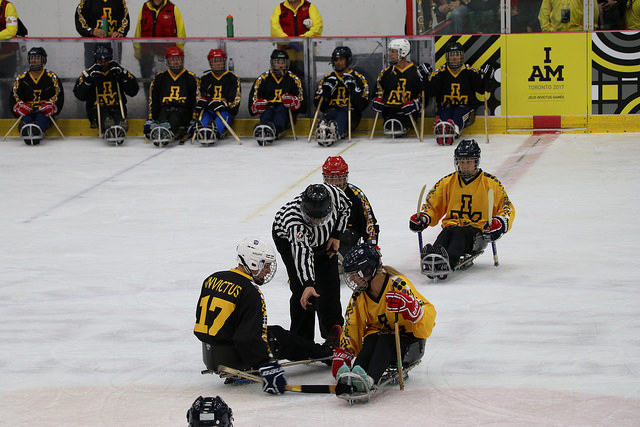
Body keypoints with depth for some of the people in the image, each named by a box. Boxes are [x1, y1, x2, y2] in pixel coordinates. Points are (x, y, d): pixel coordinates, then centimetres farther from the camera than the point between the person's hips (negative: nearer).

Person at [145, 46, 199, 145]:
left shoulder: (191, 78, 11)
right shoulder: (160, 78, 17)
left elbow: (196, 101, 7)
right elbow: (153, 101, 16)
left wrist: (193, 120, -4)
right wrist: (150, 119, 4)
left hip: (183, 109, -3)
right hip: (164, 107, 3)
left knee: (174, 120, -38)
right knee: (162, 120, -35)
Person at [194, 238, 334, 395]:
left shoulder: (212, 279, 5)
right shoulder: (250, 292, -20)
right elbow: (250, 337, -27)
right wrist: (266, 366, -25)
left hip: (208, 355, 7)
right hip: (232, 356, -7)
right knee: (279, 336, 14)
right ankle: (324, 353, 32)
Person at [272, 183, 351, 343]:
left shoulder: (333, 193, -34)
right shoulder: (294, 220, -47)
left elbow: (345, 207, -9)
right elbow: (302, 253, -56)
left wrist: (336, 235, -13)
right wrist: (308, 285, -67)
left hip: (324, 237, 5)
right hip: (287, 236, -5)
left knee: (330, 281, 7)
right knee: (300, 287, -14)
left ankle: (333, 328, 25)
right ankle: (301, 338, -3)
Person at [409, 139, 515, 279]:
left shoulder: (491, 183, 7)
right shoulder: (446, 182, 15)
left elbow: (508, 208, 6)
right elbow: (432, 206, 22)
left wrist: (500, 223, -16)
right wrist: (423, 218, -1)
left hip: (477, 230, -3)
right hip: (452, 224, 3)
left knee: (458, 234, -38)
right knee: (446, 233, -36)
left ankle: (449, 262, -70)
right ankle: (431, 260, -67)